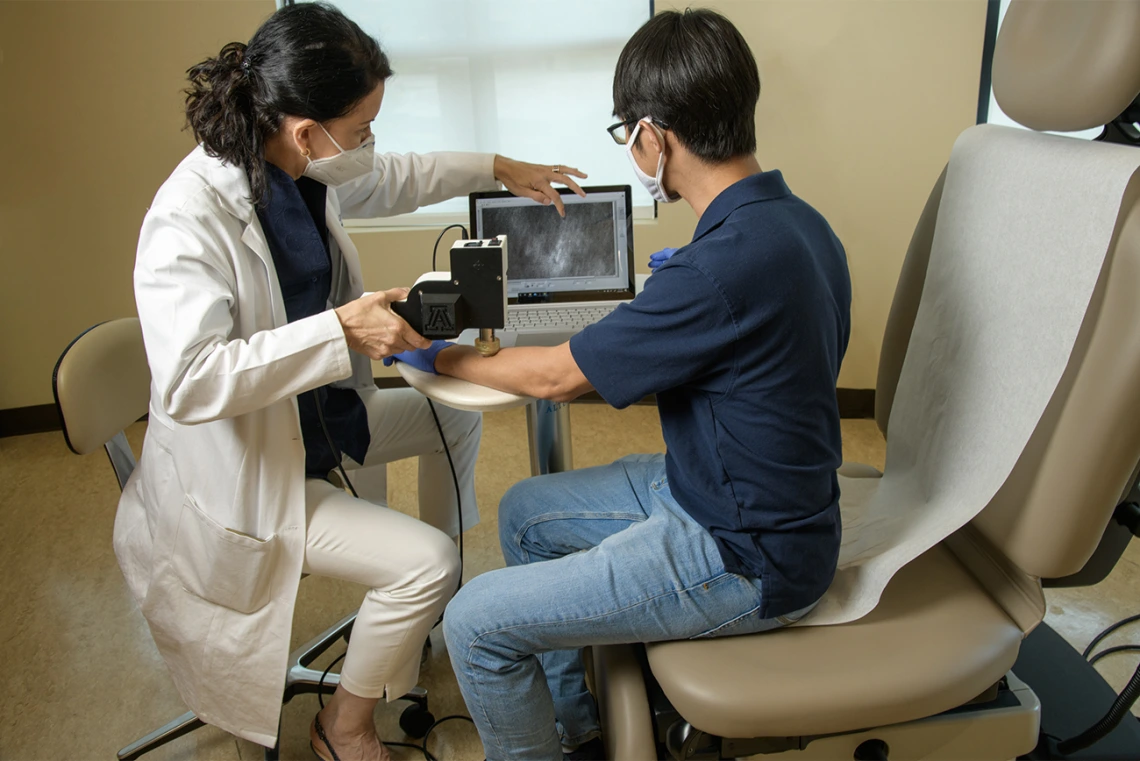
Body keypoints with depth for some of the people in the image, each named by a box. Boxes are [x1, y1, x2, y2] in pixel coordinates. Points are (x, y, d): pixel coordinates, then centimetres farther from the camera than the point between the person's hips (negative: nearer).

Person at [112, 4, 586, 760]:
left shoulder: (301, 171, -6)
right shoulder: (189, 217, -31)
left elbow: (393, 180, 14)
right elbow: (186, 381, -38)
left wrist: (500, 169, 18)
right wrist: (341, 330, -39)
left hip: (318, 412, 9)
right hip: (239, 477, -9)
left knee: (456, 415, 19)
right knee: (425, 561, -18)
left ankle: (439, 606, 37)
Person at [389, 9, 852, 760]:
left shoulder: (725, 263, -30)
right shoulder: (795, 219, -1)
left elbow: (558, 376, -18)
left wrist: (442, 357, -1)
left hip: (745, 558, -10)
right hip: (718, 490, 10)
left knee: (476, 622, -8)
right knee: (525, 510, 19)